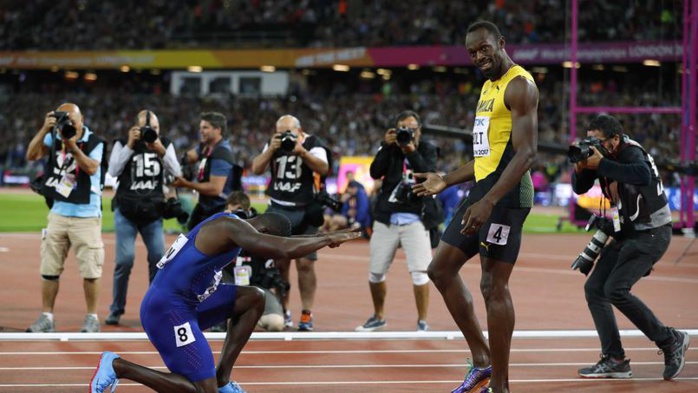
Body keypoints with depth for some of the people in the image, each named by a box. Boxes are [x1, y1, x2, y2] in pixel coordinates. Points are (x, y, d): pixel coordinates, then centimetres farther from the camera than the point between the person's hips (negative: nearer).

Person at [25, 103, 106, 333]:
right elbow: (32, 155, -9)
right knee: (49, 268, 6)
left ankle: (92, 318, 9)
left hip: (86, 215, -4)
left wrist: (73, 147, -31)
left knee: (90, 270, -1)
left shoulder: (94, 143, -7)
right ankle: (46, 318, 13)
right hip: (59, 213, 4)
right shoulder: (54, 138, 2)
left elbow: (91, 168, -21)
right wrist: (44, 129, -19)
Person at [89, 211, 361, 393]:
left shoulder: (233, 228, 14)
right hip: (167, 310, -10)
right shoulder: (231, 227, -17)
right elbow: (286, 250, -28)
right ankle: (118, 366, -4)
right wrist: (329, 239, -14)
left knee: (255, 298, 11)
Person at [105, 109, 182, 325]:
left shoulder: (165, 145, 6)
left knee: (159, 258, -5)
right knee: (125, 259, -11)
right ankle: (116, 310, 1)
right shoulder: (122, 144, 0)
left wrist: (161, 151, -18)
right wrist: (130, 146, -19)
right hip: (126, 212, -3)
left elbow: (176, 173, -4)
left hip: (153, 213, 3)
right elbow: (113, 171, -13)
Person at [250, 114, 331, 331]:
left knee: (305, 263, -7)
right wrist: (272, 149, -17)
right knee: (279, 262, 2)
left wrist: (302, 152, -31)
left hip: (305, 213, -3)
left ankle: (307, 314, -2)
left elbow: (323, 169, -19)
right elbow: (256, 169, -3)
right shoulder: (273, 144, 6)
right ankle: (283, 311, 12)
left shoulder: (312, 144, -4)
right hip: (277, 211, 3)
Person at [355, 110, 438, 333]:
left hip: (414, 219, -3)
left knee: (419, 271, -14)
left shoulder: (427, 150, 3)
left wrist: (412, 152, -22)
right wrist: (386, 146, -14)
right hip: (386, 218, 3)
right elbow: (375, 172, -7)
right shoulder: (390, 148, 7)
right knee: (376, 272, 7)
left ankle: (422, 322, -6)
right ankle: (378, 317, 27)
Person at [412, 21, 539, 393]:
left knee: (493, 286, -9)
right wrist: (446, 181, 25)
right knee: (442, 268, 11)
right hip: (483, 189, 10)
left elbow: (526, 152, -21)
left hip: (505, 194, -10)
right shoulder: (489, 86, 19)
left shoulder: (519, 85, -11)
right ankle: (482, 361, 14)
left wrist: (489, 202, -28)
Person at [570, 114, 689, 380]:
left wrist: (601, 164, -38)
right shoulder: (598, 153, 3)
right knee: (594, 288, 2)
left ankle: (671, 341, -9)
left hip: (651, 234, -9)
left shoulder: (630, 153, -22)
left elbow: (644, 176, -44)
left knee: (616, 289, -21)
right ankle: (614, 360, 4)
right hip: (626, 235, 9)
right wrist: (581, 167, -13)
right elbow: (580, 188, 9)